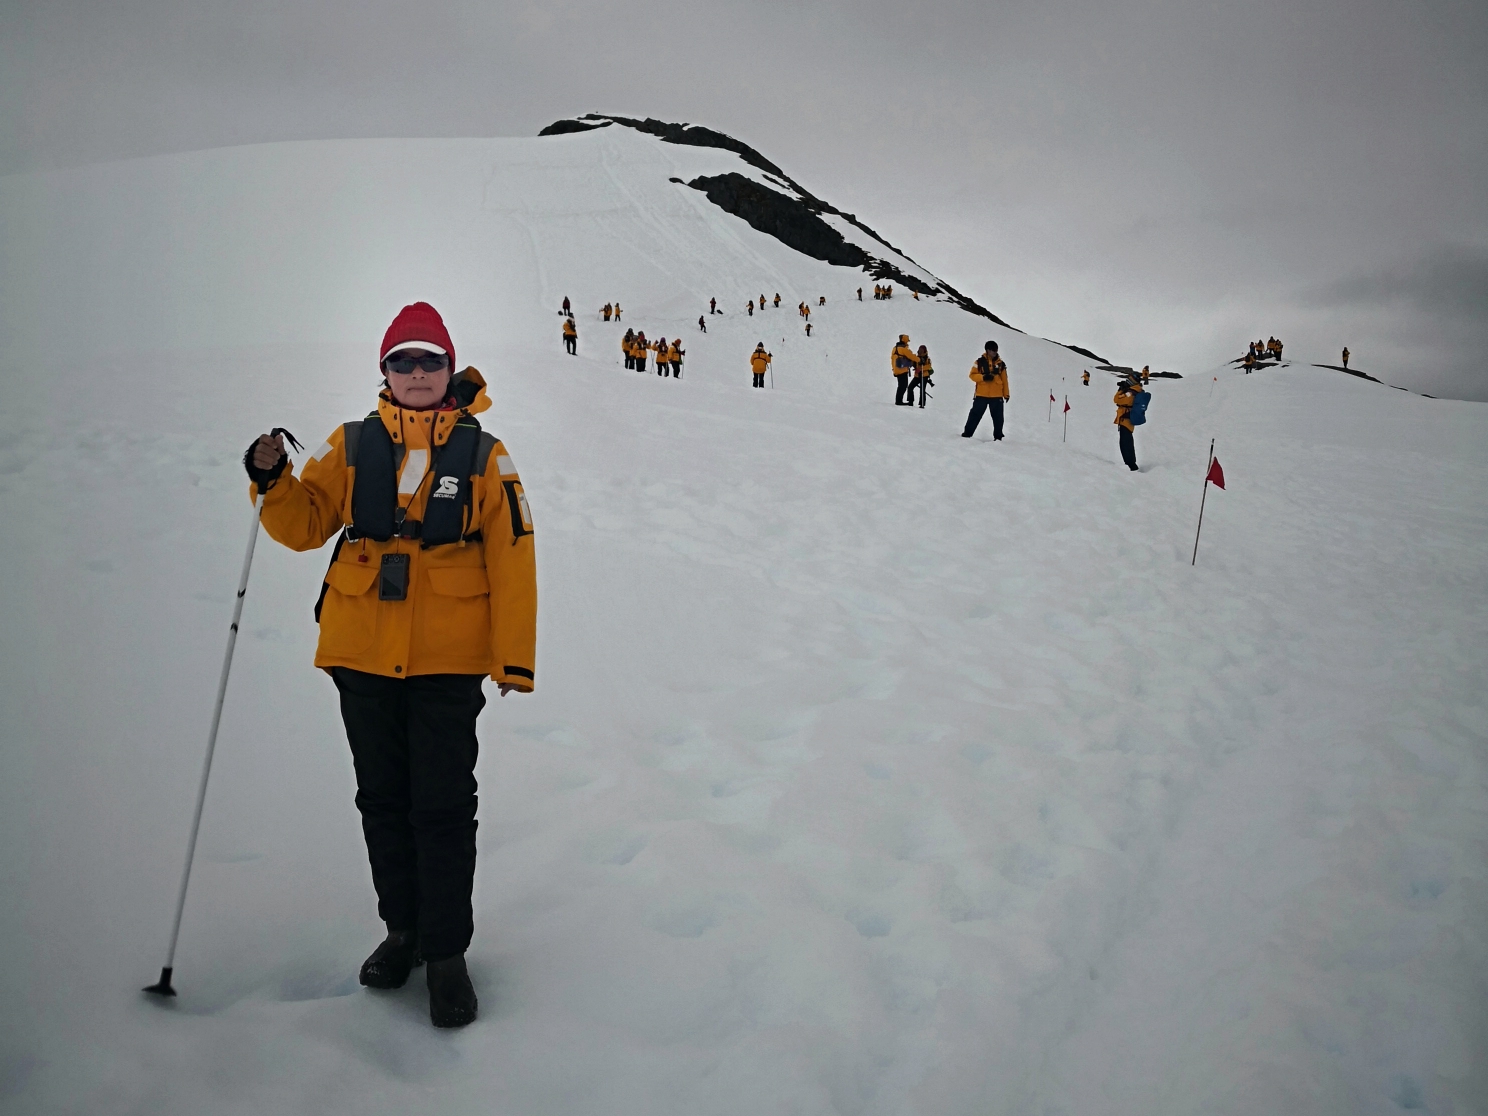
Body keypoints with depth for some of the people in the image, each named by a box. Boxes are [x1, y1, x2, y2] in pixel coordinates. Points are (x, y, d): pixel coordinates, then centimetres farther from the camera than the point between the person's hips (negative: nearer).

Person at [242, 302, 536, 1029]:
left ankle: (447, 950, 15)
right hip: (361, 656, 3)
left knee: (443, 807, 2)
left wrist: (516, 658, -6)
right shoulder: (352, 446, 6)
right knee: (383, 800, 14)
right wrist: (273, 481, -13)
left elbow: (512, 560, -3)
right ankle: (403, 928, 32)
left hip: (448, 662, -3)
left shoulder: (482, 455, -1)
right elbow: (305, 525, 8)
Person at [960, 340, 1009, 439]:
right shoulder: (980, 362, 0)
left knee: (998, 417, 4)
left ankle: (998, 436, 14)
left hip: (997, 396, 2)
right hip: (981, 395, -2)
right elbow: (972, 375, 0)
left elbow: (1004, 379, 10)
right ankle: (967, 433, 13)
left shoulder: (1000, 364, 7)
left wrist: (1006, 394, 9)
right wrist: (983, 377, -17)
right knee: (975, 415, 3)